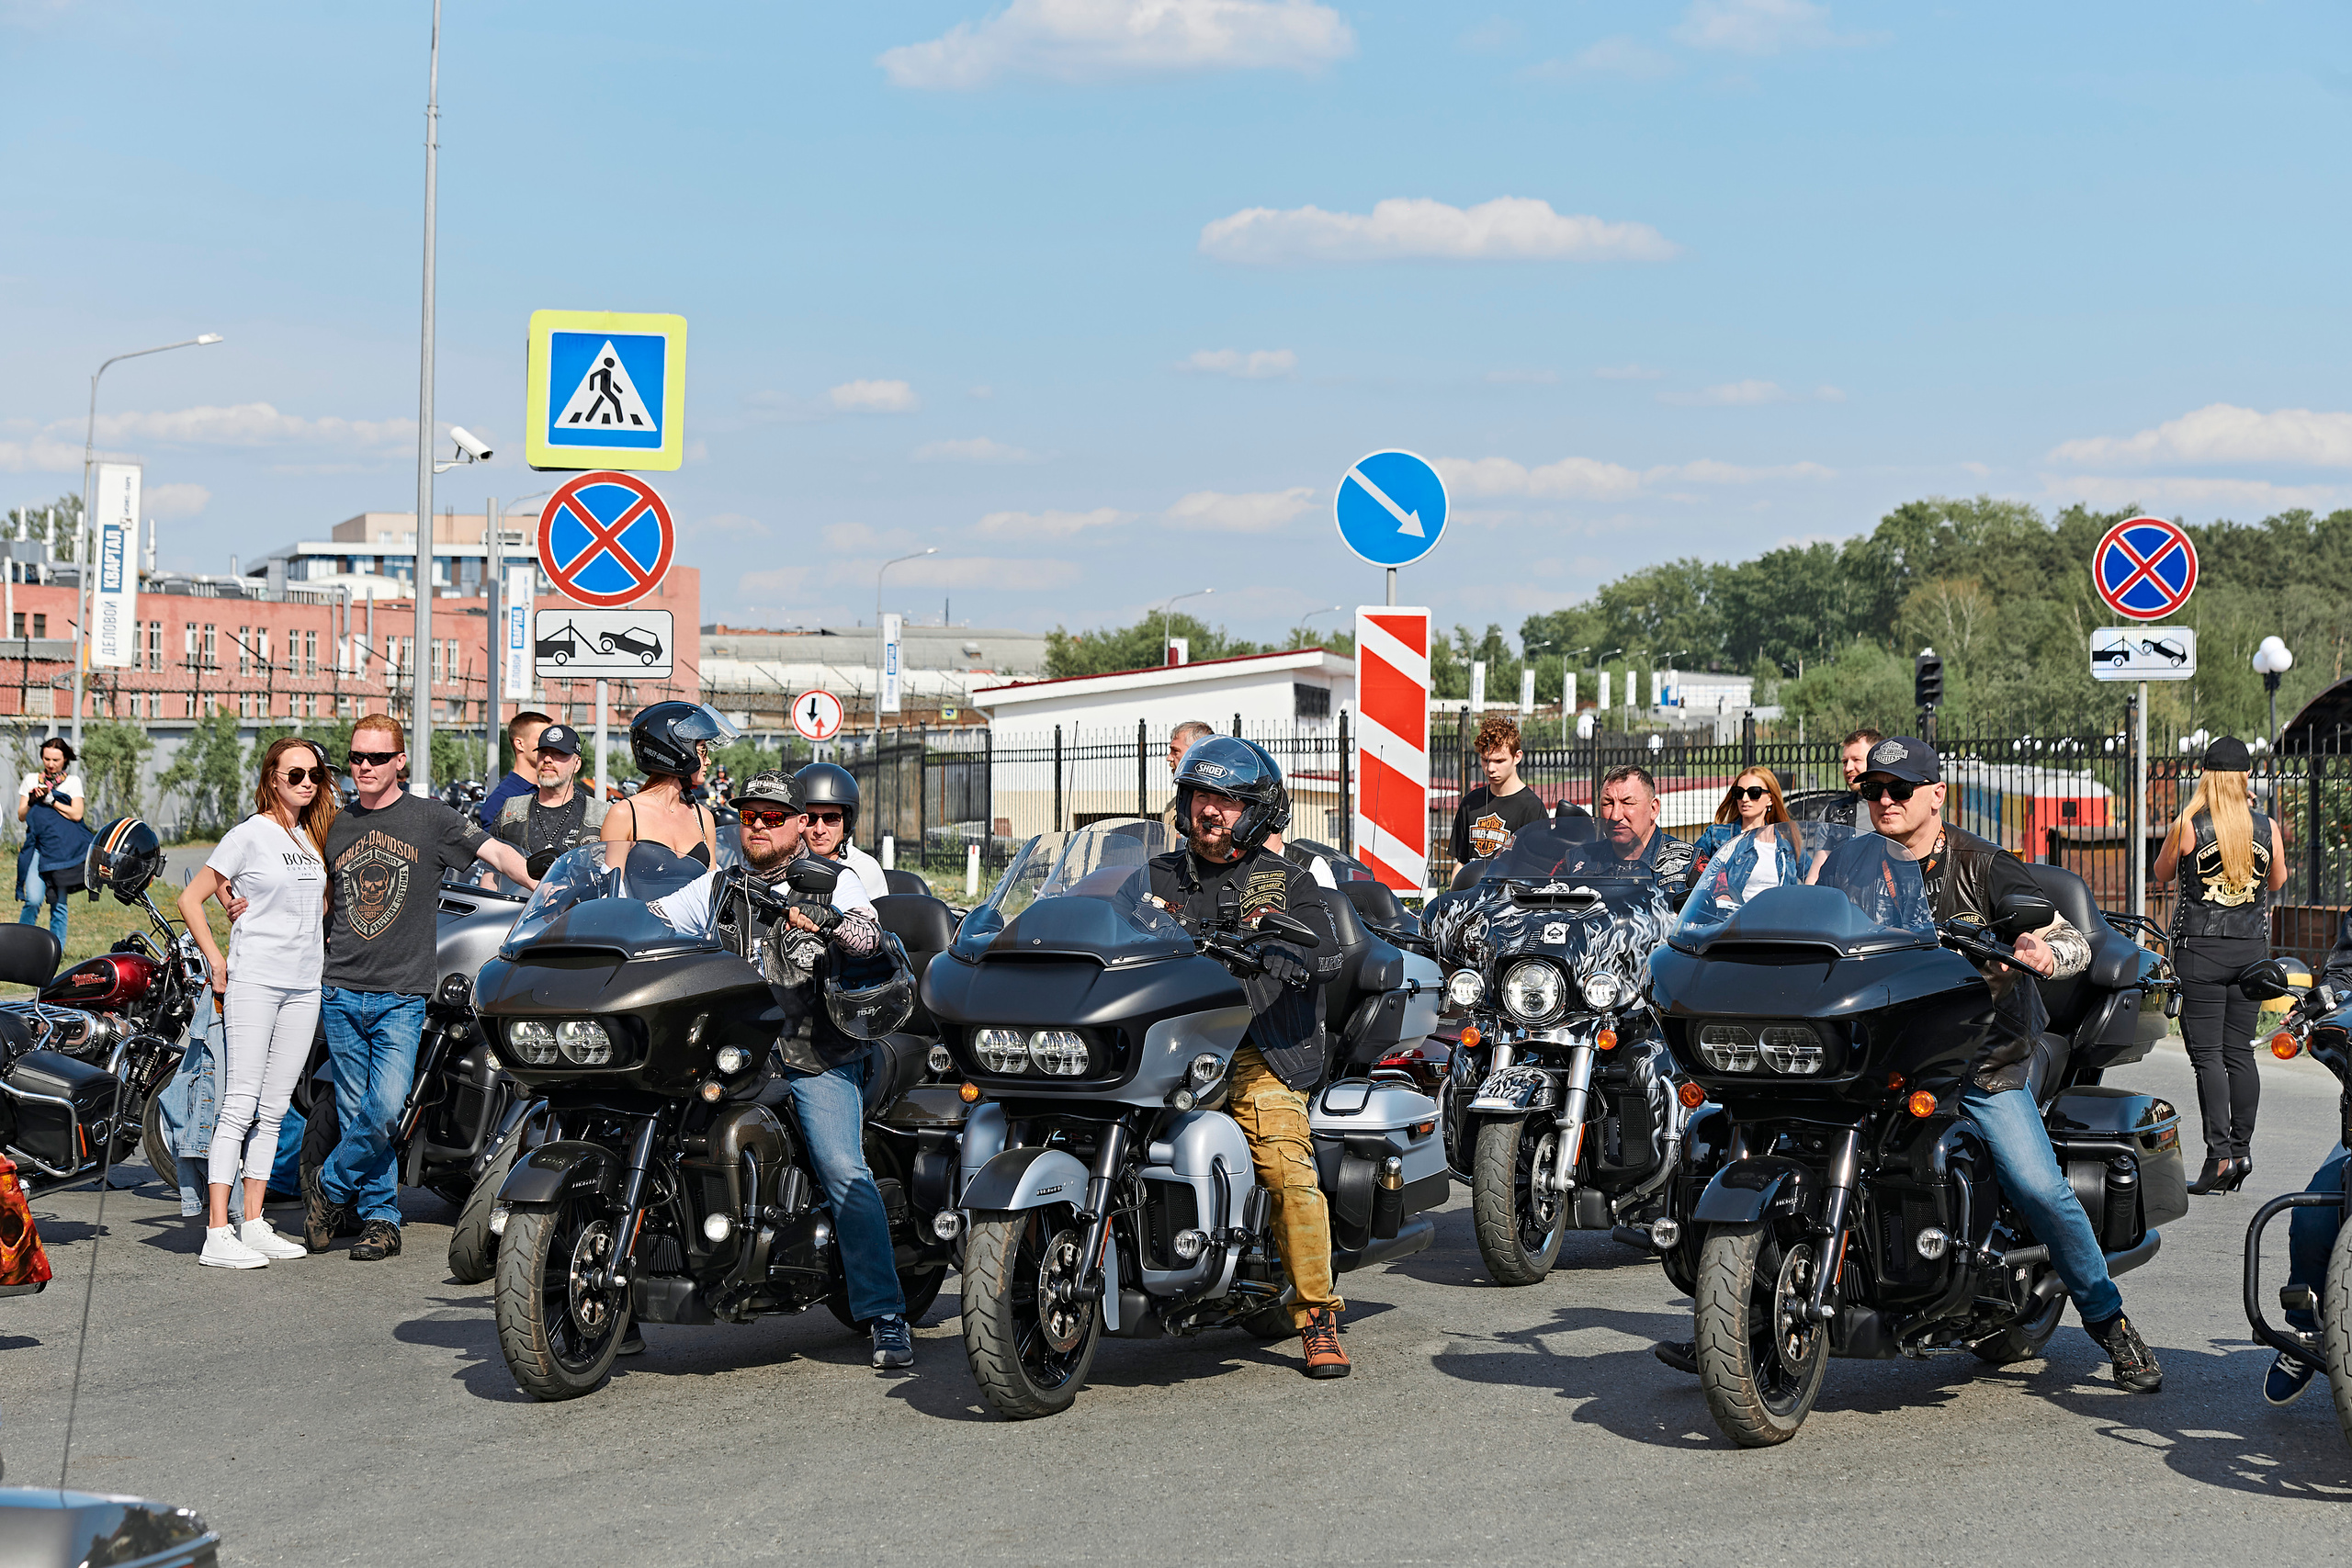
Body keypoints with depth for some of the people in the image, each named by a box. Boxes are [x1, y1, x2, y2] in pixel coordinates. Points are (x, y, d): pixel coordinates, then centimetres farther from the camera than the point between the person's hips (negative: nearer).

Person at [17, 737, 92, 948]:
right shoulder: (31, 779, 15)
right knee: (33, 901, -14)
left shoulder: (72, 781, 10)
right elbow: (21, 816, 11)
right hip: (37, 845, 1)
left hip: (62, 847, -1)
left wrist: (50, 800, -7)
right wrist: (33, 799, -7)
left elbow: (76, 814, -3)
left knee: (58, 904, 0)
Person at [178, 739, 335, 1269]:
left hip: (305, 986, 6)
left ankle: (254, 1225, 14)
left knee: (274, 1109, 8)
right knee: (240, 1105, -10)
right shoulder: (250, 834, -5)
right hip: (254, 981, -6)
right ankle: (217, 1234, -12)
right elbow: (190, 898, -2)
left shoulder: (314, 836, 14)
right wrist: (216, 960, -7)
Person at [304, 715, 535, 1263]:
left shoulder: (428, 818, 1)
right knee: (357, 1111, 4)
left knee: (385, 1109, -14)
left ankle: (329, 1186, 7)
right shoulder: (336, 826, 12)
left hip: (401, 995, -3)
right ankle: (380, 1218, 14)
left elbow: (494, 851, -6)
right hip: (341, 991, 3)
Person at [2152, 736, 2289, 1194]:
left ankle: (2219, 1153, -13)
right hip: (2251, 947, 4)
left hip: (2200, 949, -4)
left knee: (2206, 1053, -5)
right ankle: (2241, 1148, 10)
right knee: (2240, 1052, 10)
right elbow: (2277, 882, 16)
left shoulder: (2188, 825, -9)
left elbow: (2161, 873, 8)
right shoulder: (2267, 827, 0)